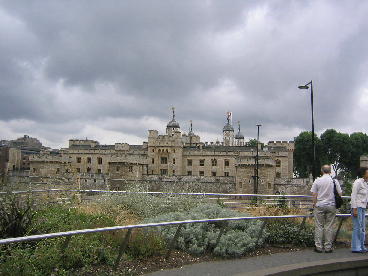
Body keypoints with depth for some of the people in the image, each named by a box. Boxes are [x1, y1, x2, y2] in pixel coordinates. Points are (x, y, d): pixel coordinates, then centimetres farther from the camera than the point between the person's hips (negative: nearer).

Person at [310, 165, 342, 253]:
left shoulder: (317, 180, -3)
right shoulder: (335, 181, -1)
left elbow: (314, 194, -2)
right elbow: (340, 193, 2)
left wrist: (314, 204, 10)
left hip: (319, 206, -1)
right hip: (331, 206, 1)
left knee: (319, 226, 4)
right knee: (329, 227, 6)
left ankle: (318, 247, 7)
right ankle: (328, 247, 9)